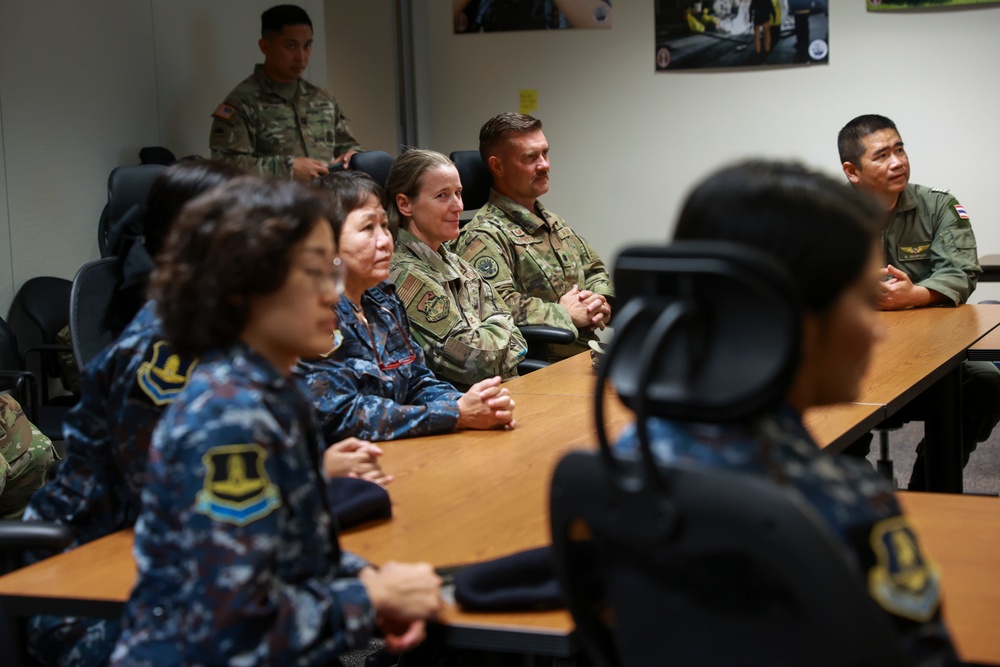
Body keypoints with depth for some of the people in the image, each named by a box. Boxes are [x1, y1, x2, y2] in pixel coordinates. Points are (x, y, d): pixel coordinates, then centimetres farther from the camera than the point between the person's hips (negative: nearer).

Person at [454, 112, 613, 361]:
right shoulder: (483, 236, -9)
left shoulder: (551, 221, 23)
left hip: (588, 353, 9)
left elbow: (595, 270, 31)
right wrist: (566, 313, -12)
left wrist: (600, 302, 7)